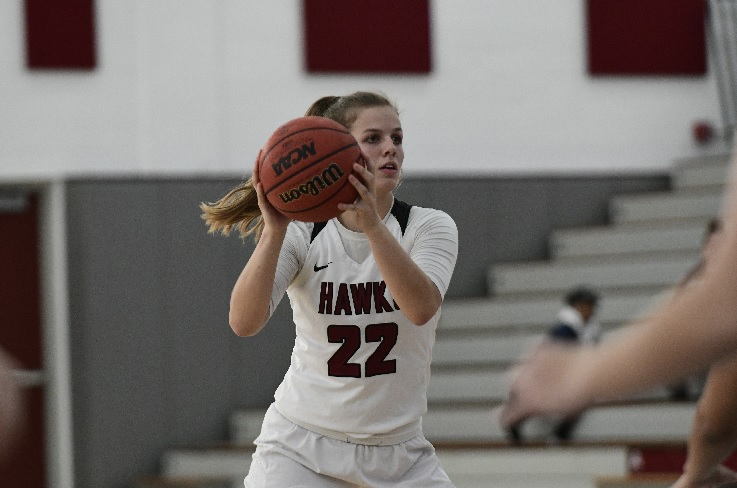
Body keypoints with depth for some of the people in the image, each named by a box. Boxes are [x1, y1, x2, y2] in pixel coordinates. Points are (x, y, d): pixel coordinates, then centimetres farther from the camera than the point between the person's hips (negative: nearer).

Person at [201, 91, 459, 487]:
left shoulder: (429, 227, -6)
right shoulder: (301, 232, -8)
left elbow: (421, 307, -28)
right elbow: (244, 322, -23)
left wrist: (372, 224, -40)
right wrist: (274, 231, -36)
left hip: (399, 452, 2)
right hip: (302, 445, -1)